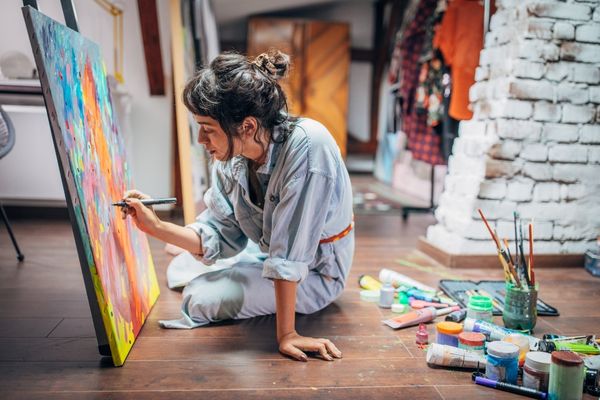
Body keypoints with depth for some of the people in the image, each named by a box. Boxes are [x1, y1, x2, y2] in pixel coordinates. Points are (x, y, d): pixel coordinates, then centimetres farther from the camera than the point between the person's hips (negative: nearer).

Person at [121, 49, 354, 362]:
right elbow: (220, 236, -8)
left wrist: (286, 333, -32)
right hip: (267, 256, 7)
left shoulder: (306, 145, -35)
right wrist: (156, 227, -18)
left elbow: (289, 253, -36)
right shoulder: (229, 156, -15)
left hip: (316, 272, -7)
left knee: (201, 299, -15)